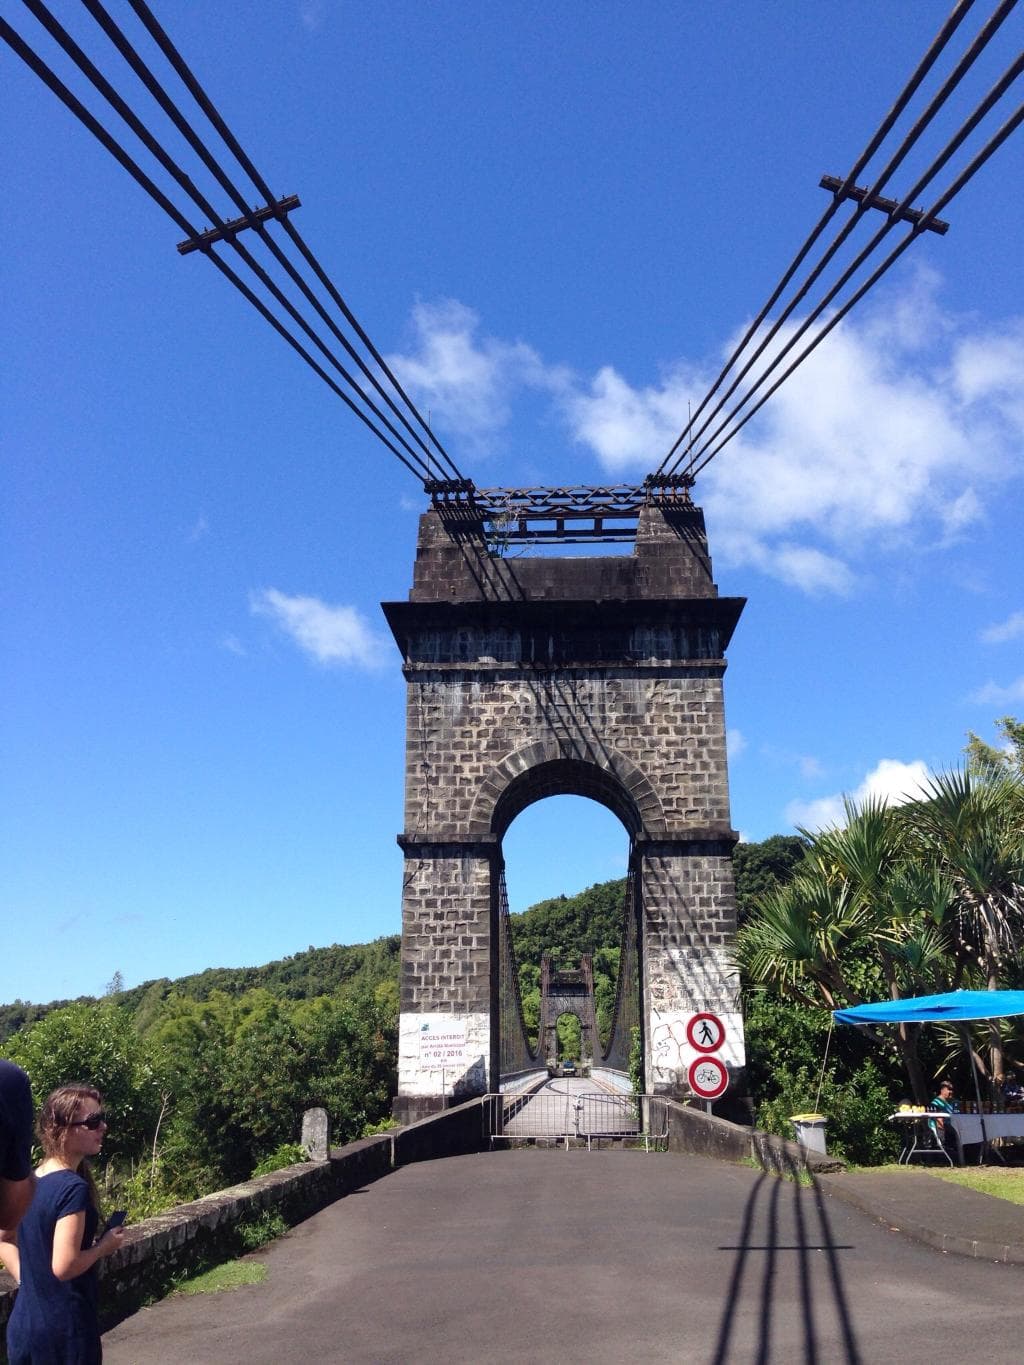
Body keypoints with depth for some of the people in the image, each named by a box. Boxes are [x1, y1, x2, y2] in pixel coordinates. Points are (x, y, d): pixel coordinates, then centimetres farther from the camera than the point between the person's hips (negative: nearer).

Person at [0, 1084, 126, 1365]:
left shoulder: (28, 1182, 3)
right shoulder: (74, 1188, -22)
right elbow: (64, 1266, -26)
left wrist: (27, 1280, 11)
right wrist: (104, 1246, -10)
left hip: (23, 1324, 8)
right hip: (65, 1330, -8)